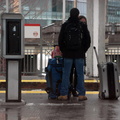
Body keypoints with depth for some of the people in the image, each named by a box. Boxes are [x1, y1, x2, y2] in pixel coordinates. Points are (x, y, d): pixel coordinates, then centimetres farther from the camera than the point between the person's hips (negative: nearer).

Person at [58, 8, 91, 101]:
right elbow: (88, 40, 5)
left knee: (66, 74, 3)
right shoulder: (83, 25, 2)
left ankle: (64, 94, 1)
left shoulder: (65, 25, 1)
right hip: (79, 54, 0)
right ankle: (81, 94, 3)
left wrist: (63, 51, 12)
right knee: (80, 74, 4)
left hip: (68, 54, 0)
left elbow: (60, 40, 3)